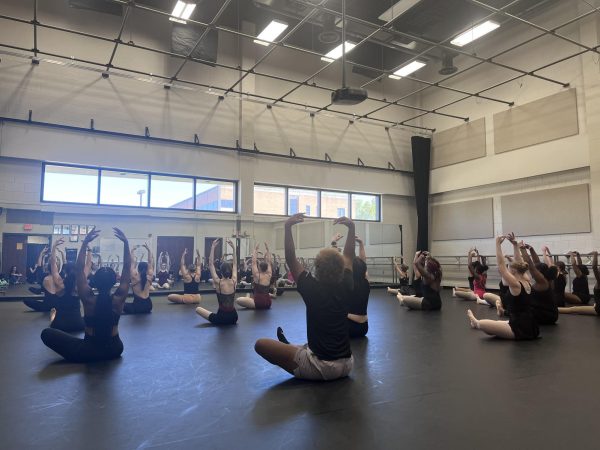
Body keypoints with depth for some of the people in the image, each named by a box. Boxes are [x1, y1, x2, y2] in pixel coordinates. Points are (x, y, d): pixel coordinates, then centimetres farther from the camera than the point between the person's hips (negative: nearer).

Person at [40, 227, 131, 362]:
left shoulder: (88, 299, -17)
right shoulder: (118, 299, -14)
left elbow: (79, 268, -12)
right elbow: (127, 269, -9)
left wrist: (85, 243, -13)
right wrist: (126, 243, -12)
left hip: (89, 352, -3)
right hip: (114, 350, 3)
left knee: (46, 333, 5)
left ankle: (77, 355, 4)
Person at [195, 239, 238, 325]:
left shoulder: (218, 282, -14)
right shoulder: (233, 282, -7)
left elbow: (211, 264, -8)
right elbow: (235, 264, 5)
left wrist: (213, 247, -8)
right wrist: (233, 248, 5)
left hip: (220, 318, -5)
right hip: (233, 317, 5)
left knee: (198, 309, 14)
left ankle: (214, 320, 11)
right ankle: (229, 321, 22)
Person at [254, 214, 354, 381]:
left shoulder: (311, 289, -12)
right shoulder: (345, 288, -3)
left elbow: (290, 259, -6)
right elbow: (349, 256, 10)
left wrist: (287, 227, -11)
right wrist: (351, 227, 7)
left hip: (320, 369, -5)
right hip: (346, 367, 6)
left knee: (261, 344, -1)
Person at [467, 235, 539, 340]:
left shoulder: (515, 284, -17)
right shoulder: (527, 282, 6)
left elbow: (501, 264, -18)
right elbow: (519, 264, 16)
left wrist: (498, 244, -16)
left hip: (520, 330, -9)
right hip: (532, 328, 9)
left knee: (482, 324, 5)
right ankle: (476, 323, 54)